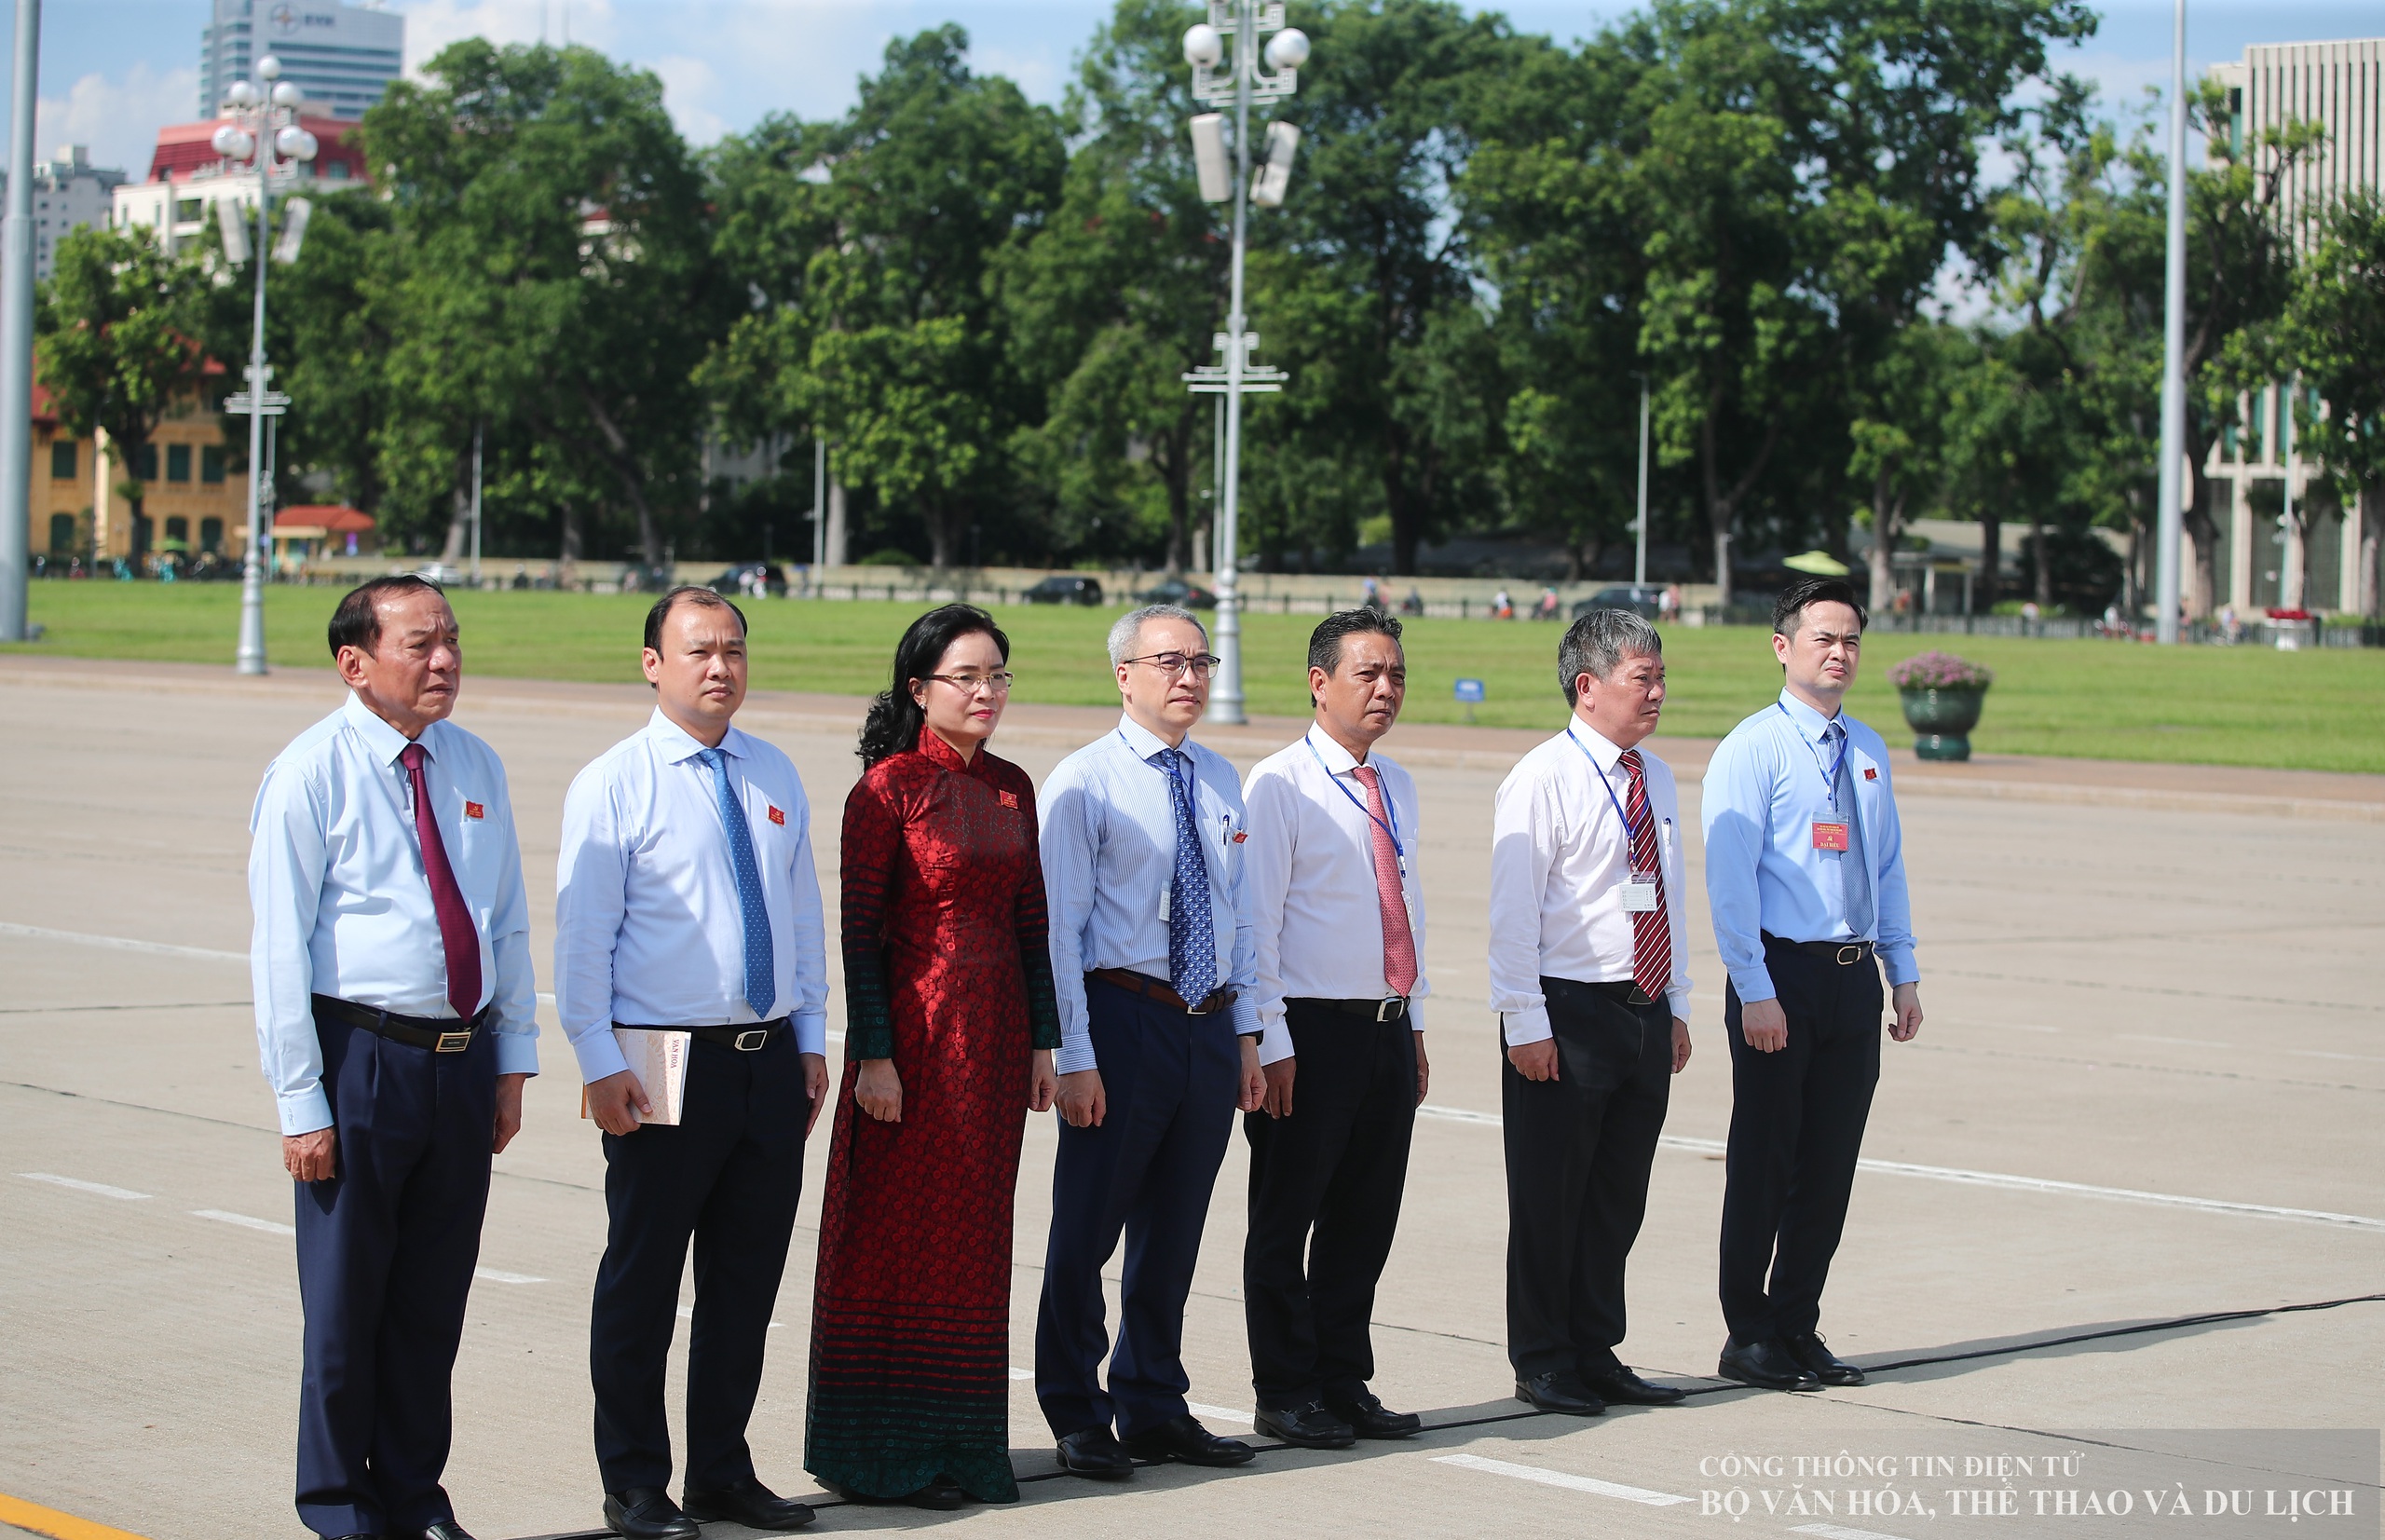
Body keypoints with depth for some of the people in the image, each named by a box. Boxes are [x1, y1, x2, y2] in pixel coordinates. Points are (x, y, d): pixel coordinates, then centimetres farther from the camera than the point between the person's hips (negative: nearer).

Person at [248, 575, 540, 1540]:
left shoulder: (475, 768, 9)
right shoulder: (313, 774, -8)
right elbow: (281, 948, -10)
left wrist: (512, 1063, 10)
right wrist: (302, 1102, -13)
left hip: (463, 1060, 5)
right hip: (361, 1054, -5)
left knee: (435, 1298, 12)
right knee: (345, 1302, 4)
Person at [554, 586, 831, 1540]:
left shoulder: (775, 777, 11)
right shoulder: (614, 784, -5)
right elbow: (582, 935, -8)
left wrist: (811, 1038, 12)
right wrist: (599, 1064, -13)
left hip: (773, 1060, 5)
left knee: (747, 1278, 11)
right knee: (642, 1281, 2)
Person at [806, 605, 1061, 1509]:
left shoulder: (1011, 788, 10)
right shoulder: (889, 787, -9)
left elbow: (1030, 921, 13)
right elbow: (859, 930, -11)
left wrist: (1042, 1040, 10)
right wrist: (873, 1054, -15)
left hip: (996, 1035, 6)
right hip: (915, 1031, -6)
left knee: (975, 1238, 10)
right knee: (898, 1236, 0)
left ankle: (962, 1444, 18)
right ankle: (880, 1454, 8)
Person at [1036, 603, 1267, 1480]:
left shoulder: (1220, 781, 12)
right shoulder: (1083, 783, -7)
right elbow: (1059, 929, -10)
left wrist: (1246, 1035, 11)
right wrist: (1074, 1056, -15)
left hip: (1211, 1024, 6)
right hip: (1122, 1019, -6)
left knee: (1173, 1232, 13)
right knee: (1087, 1229, 1)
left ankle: (1154, 1408, 25)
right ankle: (1079, 1418, 13)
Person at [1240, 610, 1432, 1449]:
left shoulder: (1398, 789, 13)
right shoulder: (1279, 785, -9)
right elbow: (1255, 922, -11)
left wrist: (1414, 1023, 17)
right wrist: (1271, 1042, -15)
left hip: (1390, 1030, 7)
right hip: (1314, 1031, -7)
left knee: (1366, 1220, 12)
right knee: (1285, 1221, 2)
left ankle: (1344, 1382, 23)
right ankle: (1287, 1395, 11)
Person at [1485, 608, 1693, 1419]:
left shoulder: (1656, 780, 12)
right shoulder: (1542, 780, -10)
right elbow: (1513, 911, -12)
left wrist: (1678, 1008, 16)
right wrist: (1527, 1025, -16)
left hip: (1646, 1014, 7)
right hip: (1569, 1014, -7)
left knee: (1619, 1197, 12)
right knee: (1551, 1199, 1)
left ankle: (1595, 1352, 23)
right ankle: (1543, 1363, 12)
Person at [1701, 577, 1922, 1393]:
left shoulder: (1869, 751, 13)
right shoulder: (1751, 750, -8)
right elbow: (1730, 880, -12)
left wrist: (1903, 973, 11)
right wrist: (1756, 993, -17)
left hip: (1854, 976, 6)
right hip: (1782, 971, -6)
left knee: (1830, 1165, 10)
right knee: (1764, 1162, 1)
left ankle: (1798, 1328, 21)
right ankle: (1749, 1337, 12)